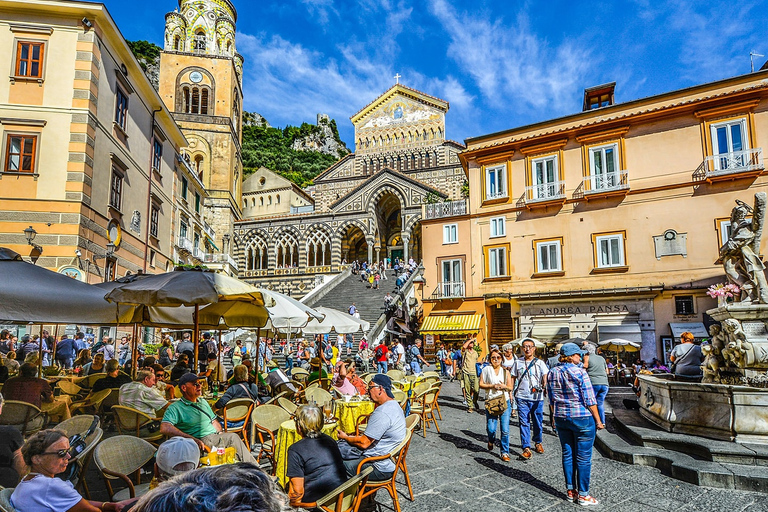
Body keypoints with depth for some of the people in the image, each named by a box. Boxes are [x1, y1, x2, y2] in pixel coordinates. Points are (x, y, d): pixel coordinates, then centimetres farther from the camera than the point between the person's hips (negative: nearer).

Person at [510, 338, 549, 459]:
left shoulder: (539, 363, 3)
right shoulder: (518, 363, 6)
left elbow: (545, 377, -3)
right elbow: (512, 378, 12)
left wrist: (545, 386, -21)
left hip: (537, 397, 0)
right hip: (522, 398, 0)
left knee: (538, 422, 12)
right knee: (524, 423, -3)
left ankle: (538, 442, 33)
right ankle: (526, 448, 1)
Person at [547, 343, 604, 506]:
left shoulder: (552, 373, 4)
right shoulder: (580, 372, -14)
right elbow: (589, 399, -13)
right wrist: (598, 420, -5)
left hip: (561, 418, 6)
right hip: (582, 418, -6)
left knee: (567, 454, 14)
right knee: (583, 457, 4)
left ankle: (570, 491, 23)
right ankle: (583, 495, 12)